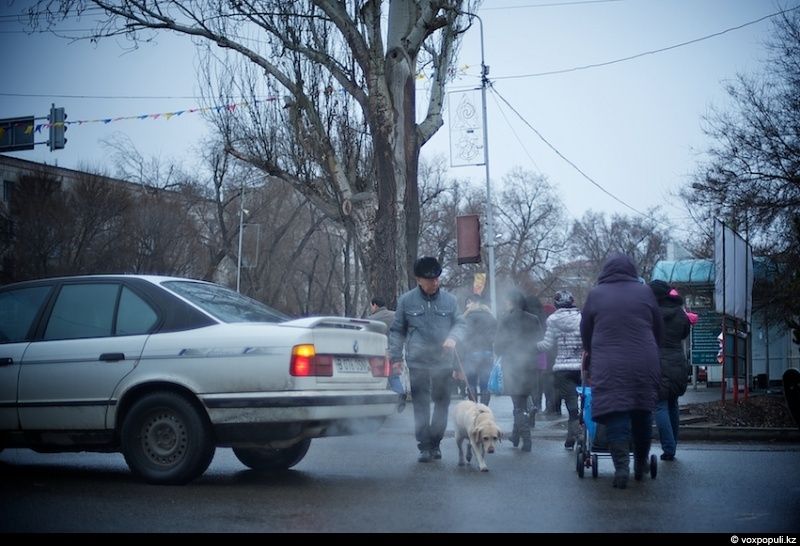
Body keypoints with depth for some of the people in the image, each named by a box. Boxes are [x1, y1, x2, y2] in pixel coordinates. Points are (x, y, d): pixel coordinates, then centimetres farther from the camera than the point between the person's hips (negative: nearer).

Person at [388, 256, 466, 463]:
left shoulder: (449, 300, 6)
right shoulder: (406, 301, 3)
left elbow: (461, 324, 10)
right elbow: (397, 331, 9)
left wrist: (453, 337, -12)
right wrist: (396, 357, 3)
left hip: (443, 361, 2)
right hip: (417, 362, -2)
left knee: (442, 403, 6)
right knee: (420, 405, -2)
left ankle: (435, 443, 18)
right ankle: (424, 446, 3)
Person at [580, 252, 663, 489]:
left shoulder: (595, 294, 4)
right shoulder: (644, 292, 6)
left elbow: (585, 332, 12)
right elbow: (659, 329, 12)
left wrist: (593, 355, 28)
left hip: (608, 366, -1)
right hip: (644, 364, 2)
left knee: (615, 414, -2)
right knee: (642, 413, 13)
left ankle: (621, 467, -14)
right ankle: (640, 465, 22)